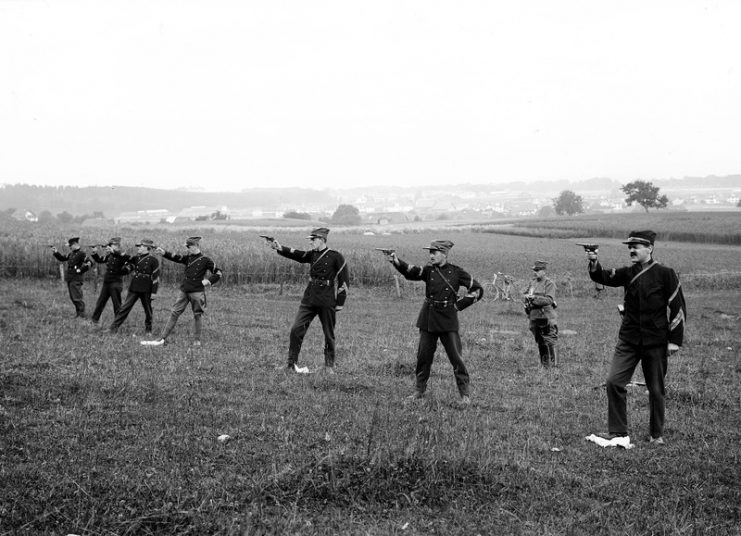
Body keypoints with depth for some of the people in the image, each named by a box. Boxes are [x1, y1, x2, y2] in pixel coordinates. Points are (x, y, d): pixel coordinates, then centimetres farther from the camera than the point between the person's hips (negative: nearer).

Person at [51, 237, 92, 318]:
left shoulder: (81, 254, -12)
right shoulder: (71, 253, 13)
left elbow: (90, 263, -18)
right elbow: (62, 258, 22)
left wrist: (81, 270, -17)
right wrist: (56, 252, 9)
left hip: (76, 279, -9)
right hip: (69, 279, 9)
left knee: (78, 297, -6)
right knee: (72, 297, 14)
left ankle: (82, 314, 1)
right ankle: (77, 312, 24)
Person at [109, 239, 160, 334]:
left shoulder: (153, 260, -7)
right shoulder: (136, 258, 8)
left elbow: (155, 277, -8)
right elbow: (126, 269, 12)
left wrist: (154, 292, -12)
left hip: (146, 290, -4)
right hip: (133, 288, 4)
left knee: (148, 310, 8)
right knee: (125, 307, 1)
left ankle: (148, 330, 23)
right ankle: (114, 328, 1)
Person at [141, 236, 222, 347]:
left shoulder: (205, 260, -4)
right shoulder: (188, 258, 11)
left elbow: (218, 273, -1)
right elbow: (176, 258, -3)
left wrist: (208, 281, -8)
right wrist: (164, 253, -16)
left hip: (197, 292, -5)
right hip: (184, 290, 5)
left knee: (197, 315, 3)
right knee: (175, 313, 2)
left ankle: (197, 340, 15)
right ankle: (163, 339, 3)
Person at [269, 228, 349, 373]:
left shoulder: (336, 257, -7)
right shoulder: (312, 254, 10)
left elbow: (344, 280, -5)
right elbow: (296, 254, -3)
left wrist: (340, 302, -6)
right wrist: (280, 248, -21)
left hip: (327, 301, -5)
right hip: (309, 299, 5)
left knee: (329, 335, 6)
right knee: (296, 329, -4)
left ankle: (329, 366, 22)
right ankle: (291, 364, 3)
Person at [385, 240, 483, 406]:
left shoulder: (456, 272, -4)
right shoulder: (428, 270, 2)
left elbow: (477, 290, 2)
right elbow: (410, 272, -17)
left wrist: (459, 304, -4)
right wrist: (394, 260, -34)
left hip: (448, 319, -3)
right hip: (428, 319, 3)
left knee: (456, 357, -3)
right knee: (423, 356, 9)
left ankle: (465, 394, 7)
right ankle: (419, 391, 23)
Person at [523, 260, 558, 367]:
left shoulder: (549, 284, -7)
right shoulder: (532, 282, 13)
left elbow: (549, 299, -18)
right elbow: (526, 294, 23)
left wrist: (534, 297, -24)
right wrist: (527, 297, 1)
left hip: (546, 317, -7)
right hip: (534, 316, 7)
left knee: (549, 342, -6)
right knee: (539, 342, 12)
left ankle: (553, 363, 3)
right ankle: (543, 363, 21)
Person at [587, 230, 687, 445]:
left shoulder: (665, 274, -6)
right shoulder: (628, 273, 7)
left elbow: (678, 308, -5)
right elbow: (604, 277, -7)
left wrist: (675, 340, -8)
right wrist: (594, 264, -28)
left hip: (656, 341, -3)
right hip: (628, 339, 4)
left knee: (656, 389, 7)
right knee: (613, 382, -6)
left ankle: (657, 434, 23)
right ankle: (617, 431, 5)